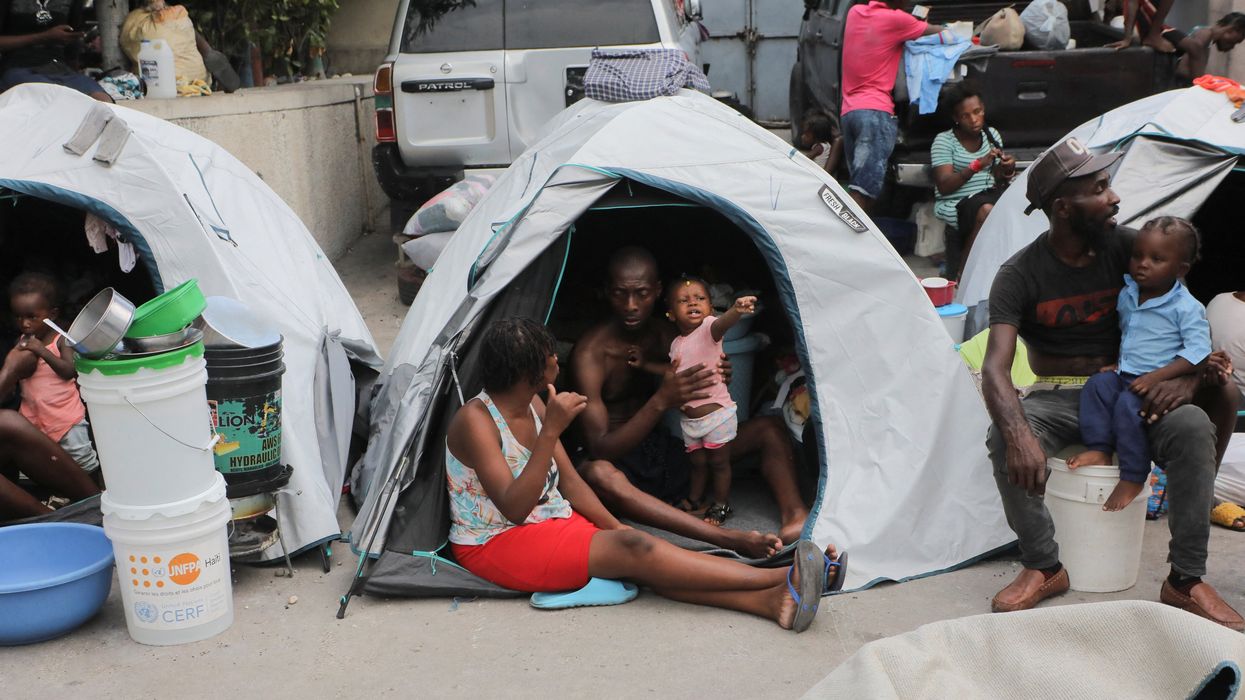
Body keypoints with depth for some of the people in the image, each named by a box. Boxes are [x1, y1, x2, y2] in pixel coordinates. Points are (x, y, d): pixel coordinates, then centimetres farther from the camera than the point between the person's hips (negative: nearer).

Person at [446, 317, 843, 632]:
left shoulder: (532, 406, 5)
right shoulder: (476, 420, -21)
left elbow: (570, 483, 8)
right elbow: (514, 509, -30)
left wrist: (616, 528, -4)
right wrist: (550, 432, -37)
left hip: (551, 522, 8)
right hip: (494, 545, -8)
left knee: (633, 545, -19)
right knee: (632, 551, -25)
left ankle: (772, 601, -33)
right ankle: (779, 578, -29)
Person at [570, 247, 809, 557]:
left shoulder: (666, 336, 2)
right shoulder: (590, 353, -18)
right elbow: (599, 449, -26)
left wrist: (716, 378, -14)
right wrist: (661, 401, -38)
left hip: (664, 451, 7)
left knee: (770, 428, -2)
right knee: (597, 474, -44)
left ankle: (795, 516, -30)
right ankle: (731, 540, -55)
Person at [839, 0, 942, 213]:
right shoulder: (895, 19, -3)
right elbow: (938, 33, 9)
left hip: (847, 111, 7)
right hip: (875, 111, -7)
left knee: (859, 186, 7)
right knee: (863, 189, -15)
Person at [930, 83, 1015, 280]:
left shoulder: (992, 135, 11)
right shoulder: (944, 141, -7)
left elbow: (996, 177, 17)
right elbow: (944, 186, -16)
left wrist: (1006, 168, -7)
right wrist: (977, 165, -24)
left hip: (987, 197, 5)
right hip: (954, 204, -5)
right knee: (986, 211, -35)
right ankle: (962, 275, -23)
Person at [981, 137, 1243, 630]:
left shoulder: (1125, 248, -4)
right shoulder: (1021, 274, -12)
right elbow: (995, 367, -23)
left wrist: (1189, 376, -22)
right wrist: (1017, 432, -43)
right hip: (1057, 399, -2)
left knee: (1193, 427, -29)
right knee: (1003, 438, -34)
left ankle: (1185, 580, -17)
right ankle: (1043, 568, -13)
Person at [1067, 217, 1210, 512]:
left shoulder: (1186, 308, -10)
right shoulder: (1126, 295, 10)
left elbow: (1198, 352, -16)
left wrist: (1158, 376, -25)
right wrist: (1115, 364, 10)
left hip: (1160, 382, -7)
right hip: (1125, 375, 7)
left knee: (1128, 405, -29)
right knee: (1097, 384, -18)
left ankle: (1133, 478, -18)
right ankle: (1099, 449, -14)